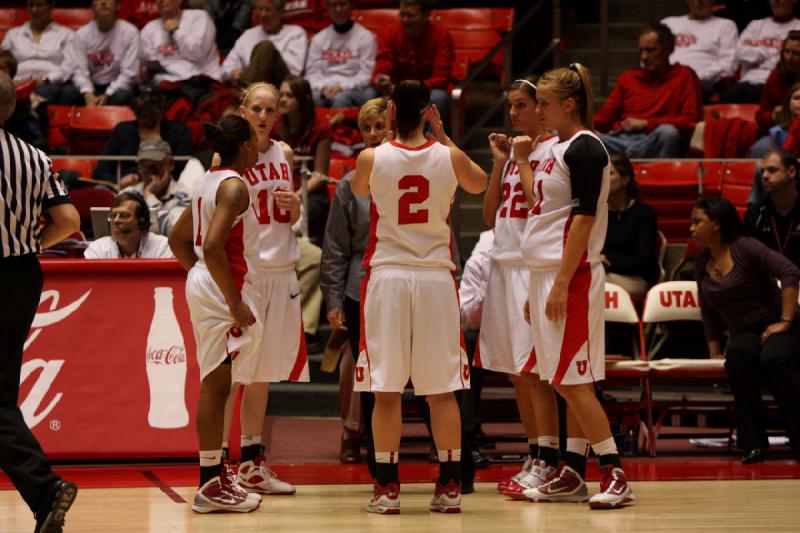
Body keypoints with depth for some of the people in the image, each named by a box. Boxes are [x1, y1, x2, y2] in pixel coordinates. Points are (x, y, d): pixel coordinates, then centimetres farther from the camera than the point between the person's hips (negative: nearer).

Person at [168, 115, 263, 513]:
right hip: (224, 290, -10)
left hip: (203, 284, 10)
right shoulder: (234, 186, -14)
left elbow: (179, 239, 21)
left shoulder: (210, 182, 14)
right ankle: (210, 486, -7)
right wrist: (235, 303, -23)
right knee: (216, 384, -8)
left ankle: (216, 475, 21)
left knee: (216, 383, 14)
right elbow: (213, 246, -25)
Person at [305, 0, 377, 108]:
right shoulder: (318, 39, 18)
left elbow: (365, 75, 1)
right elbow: (312, 73, 12)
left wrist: (342, 87, -14)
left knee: (341, 98, -38)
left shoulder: (366, 37, 8)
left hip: (352, 90, -2)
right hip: (324, 90, 2)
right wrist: (323, 88, -9)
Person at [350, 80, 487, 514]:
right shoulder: (449, 156, -3)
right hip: (436, 277, 1)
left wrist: (393, 134, 19)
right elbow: (478, 184, 20)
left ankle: (387, 487, 2)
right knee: (442, 389, 7)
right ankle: (449, 486, 8)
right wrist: (443, 136, 22)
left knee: (386, 389, 3)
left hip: (387, 275, -1)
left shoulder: (371, 158, -6)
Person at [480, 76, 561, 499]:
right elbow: (490, 215, 12)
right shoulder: (513, 150, 16)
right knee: (515, 369, 8)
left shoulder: (553, 150, -6)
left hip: (533, 267, -8)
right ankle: (533, 456, 13)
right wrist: (501, 163, 6)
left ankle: (547, 462, -7)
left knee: (534, 368, -9)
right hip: (504, 262, 8)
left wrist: (521, 163, -12)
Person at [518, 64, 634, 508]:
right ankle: (572, 475, 14)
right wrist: (522, 162, 20)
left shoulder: (585, 148, -12)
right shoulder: (558, 149, 16)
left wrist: (562, 283, -22)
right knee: (566, 381, 10)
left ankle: (615, 475, -8)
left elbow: (583, 219, -18)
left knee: (571, 381, -10)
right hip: (548, 273, 9)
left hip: (571, 276, -9)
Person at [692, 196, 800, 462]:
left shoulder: (745, 248, -7)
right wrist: (714, 351, 17)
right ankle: (753, 443, -34)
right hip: (744, 334, 4)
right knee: (737, 353, -34)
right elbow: (708, 311, 23)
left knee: (772, 359, -39)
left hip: (776, 329, -4)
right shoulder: (702, 261, 13)